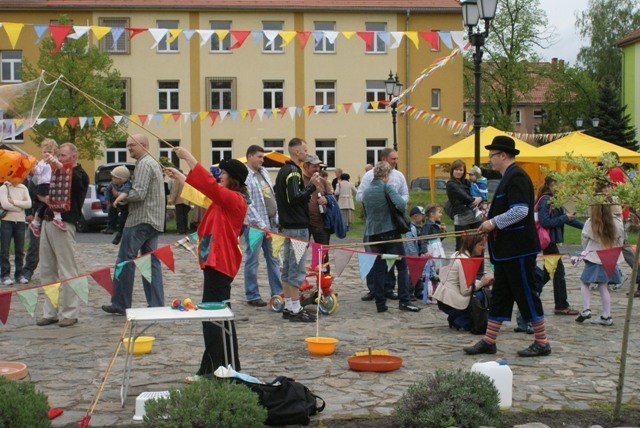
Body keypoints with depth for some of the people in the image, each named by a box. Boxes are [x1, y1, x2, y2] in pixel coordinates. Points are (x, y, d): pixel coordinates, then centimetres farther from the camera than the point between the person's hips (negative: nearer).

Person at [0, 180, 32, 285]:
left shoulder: (23, 188, 9)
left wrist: (14, 202, -13)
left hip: (20, 221, 3)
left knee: (20, 250, 4)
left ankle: (19, 274, 10)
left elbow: (29, 204, -5)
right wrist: (21, 205, -5)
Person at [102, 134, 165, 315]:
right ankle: (156, 305, 6)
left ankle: (120, 304, 1)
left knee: (125, 260, -3)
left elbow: (139, 193, -21)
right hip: (154, 220, 10)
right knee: (151, 261, 8)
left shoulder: (143, 164, -12)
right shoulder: (154, 163, 21)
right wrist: (124, 194, 13)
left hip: (140, 220, -10)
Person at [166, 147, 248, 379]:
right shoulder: (226, 199, 16)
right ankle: (230, 367, 24)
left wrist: (189, 158, -21)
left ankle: (210, 369, -7)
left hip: (219, 262, -11)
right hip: (217, 261, 11)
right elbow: (205, 190, 31)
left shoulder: (235, 200, -13)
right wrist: (179, 176, 35)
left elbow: (209, 185, -25)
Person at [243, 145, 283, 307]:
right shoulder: (244, 176, -11)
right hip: (255, 225, -8)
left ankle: (278, 293, 19)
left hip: (271, 222, 8)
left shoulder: (264, 172, 14)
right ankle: (252, 296, 8)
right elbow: (248, 204, -17)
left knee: (273, 258, 12)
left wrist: (277, 218, 10)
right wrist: (261, 224, -19)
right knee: (252, 260, 0)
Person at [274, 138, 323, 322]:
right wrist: (312, 186, -17)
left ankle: (288, 307, 18)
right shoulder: (293, 172, -15)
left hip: (287, 225, 10)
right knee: (297, 268, -7)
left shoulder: (283, 171, 15)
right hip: (297, 227, -10)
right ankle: (295, 309, -4)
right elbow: (295, 198, -24)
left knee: (288, 268, 12)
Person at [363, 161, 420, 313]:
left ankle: (380, 303, 6)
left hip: (372, 233, 5)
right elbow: (401, 204, -21)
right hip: (390, 231, -5)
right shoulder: (386, 188, -8)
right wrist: (398, 215, -2)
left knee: (378, 269, 8)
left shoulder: (366, 191, 10)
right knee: (402, 266, 2)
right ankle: (404, 301, -5)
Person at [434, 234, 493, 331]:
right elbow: (465, 290, -20)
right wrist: (482, 283, -9)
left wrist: (483, 282, -1)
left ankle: (455, 319, 5)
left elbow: (466, 282, 14)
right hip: (449, 300, -9)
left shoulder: (458, 255, 12)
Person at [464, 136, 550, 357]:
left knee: (526, 294, -2)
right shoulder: (509, 177, 16)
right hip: (506, 249, 11)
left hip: (519, 249, -11)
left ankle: (542, 343, 8)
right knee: (500, 295, 13)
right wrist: (491, 225, 12)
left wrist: (494, 222, -19)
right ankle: (489, 341, 19)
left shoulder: (517, 177, -16)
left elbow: (521, 211, -25)